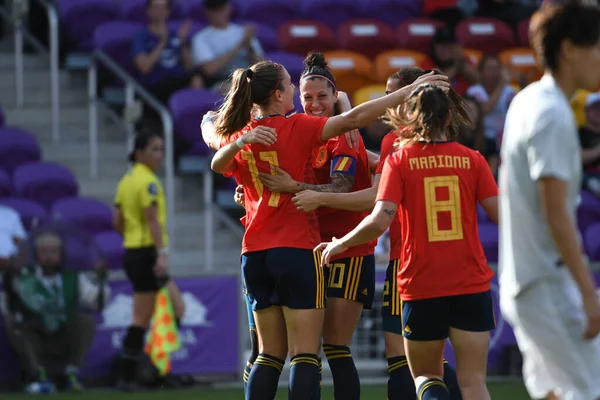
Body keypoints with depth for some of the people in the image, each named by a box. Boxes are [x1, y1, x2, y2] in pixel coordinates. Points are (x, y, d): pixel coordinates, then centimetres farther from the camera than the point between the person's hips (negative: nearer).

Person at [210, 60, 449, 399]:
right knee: (306, 355, -5)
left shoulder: (240, 137, 9)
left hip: (255, 253, 6)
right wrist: (409, 92, -15)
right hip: (297, 249, -6)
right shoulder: (296, 128, -8)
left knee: (271, 355, 12)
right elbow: (353, 119, -16)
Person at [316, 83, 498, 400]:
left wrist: (341, 244, 3)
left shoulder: (399, 161, -3)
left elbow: (379, 222, -13)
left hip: (421, 288, -1)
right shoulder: (471, 160, 1)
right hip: (471, 286, 1)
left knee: (425, 374, 16)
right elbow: (503, 216, -2)